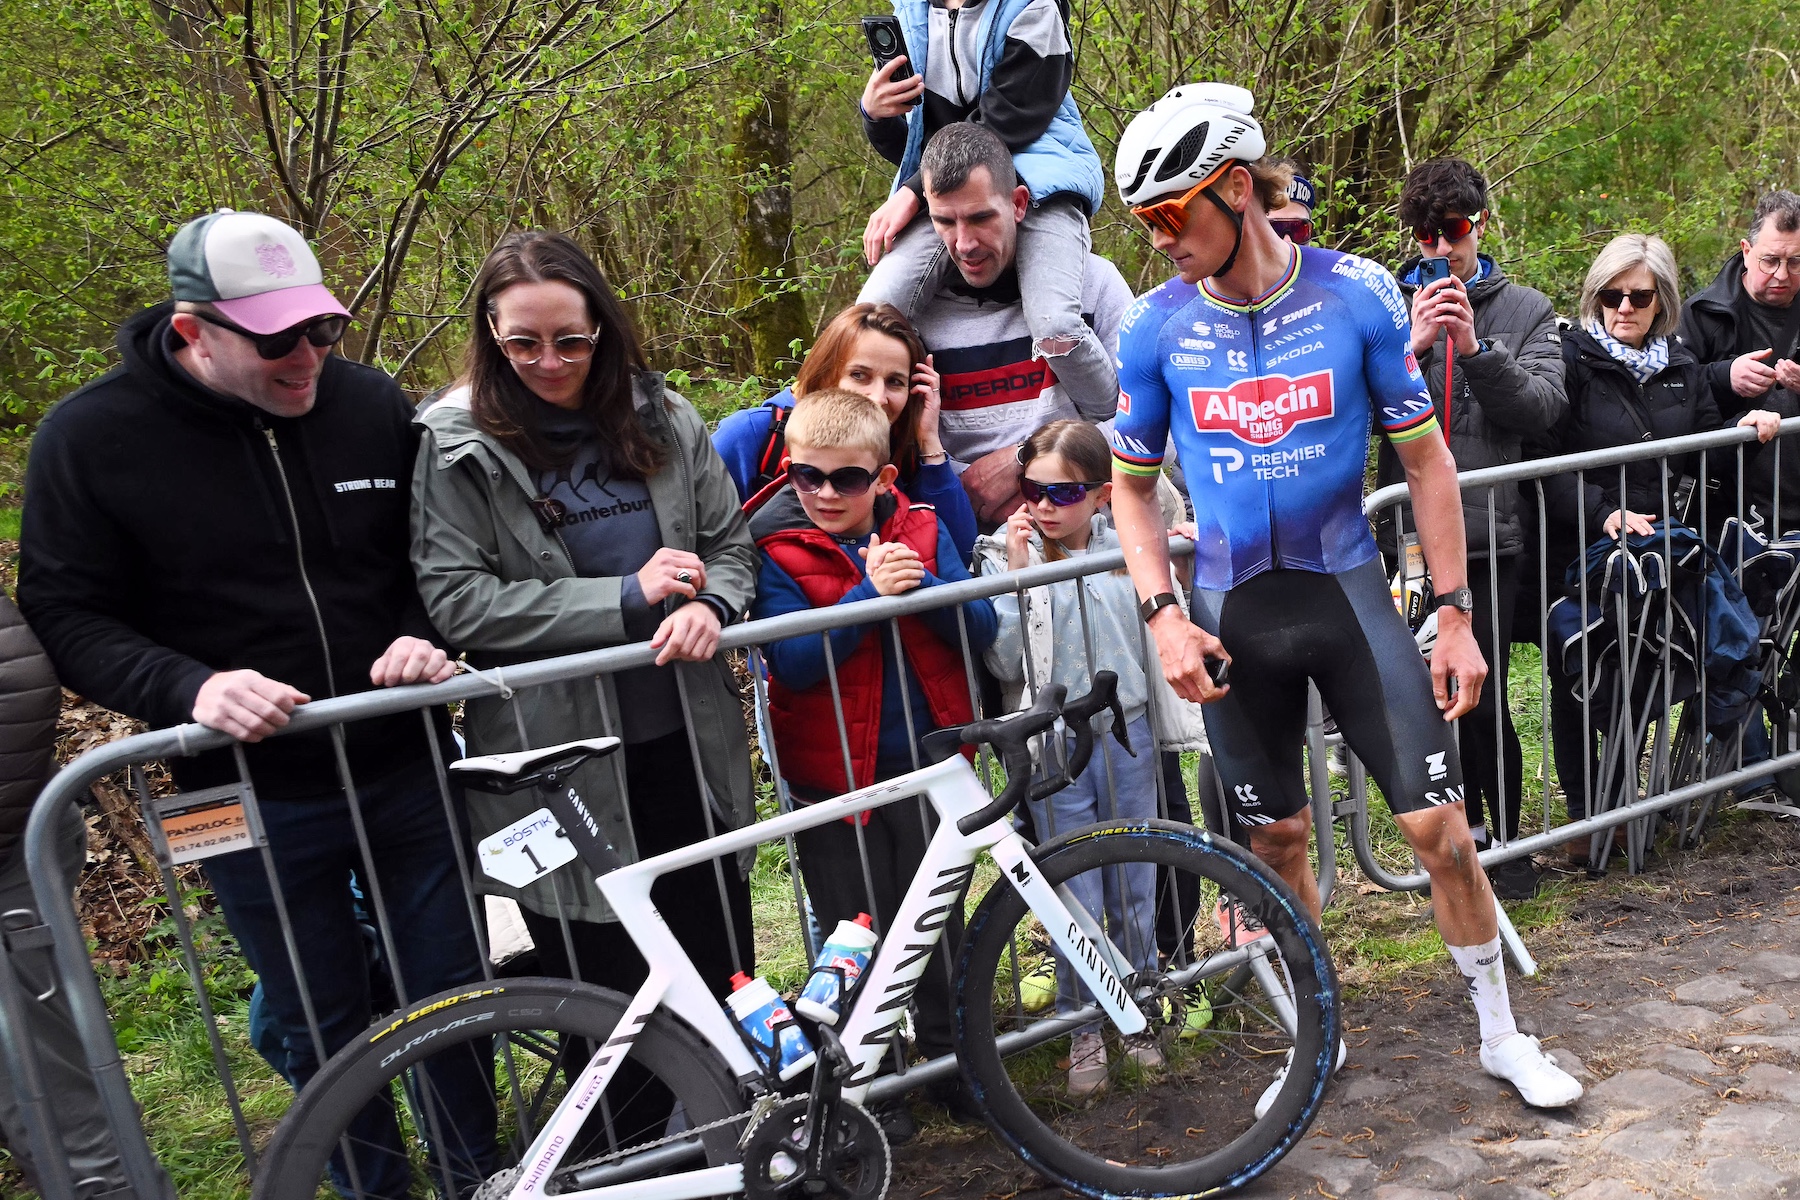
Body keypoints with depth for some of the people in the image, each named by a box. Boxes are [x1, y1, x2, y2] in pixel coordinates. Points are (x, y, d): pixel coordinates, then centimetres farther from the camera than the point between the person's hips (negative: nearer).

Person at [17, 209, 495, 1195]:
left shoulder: (370, 403, -4)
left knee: (453, 1003, 16)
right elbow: (66, 617, -6)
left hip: (406, 770, 2)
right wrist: (191, 687, -23)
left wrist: (418, 636, -11)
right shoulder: (89, 438, -11)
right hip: (254, 799, -2)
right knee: (325, 1035, 14)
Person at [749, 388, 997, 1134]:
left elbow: (980, 630, -7)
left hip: (925, 764, 3)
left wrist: (923, 584, -24)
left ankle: (950, 1057, 38)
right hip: (834, 777, -2)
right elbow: (793, 663, -21)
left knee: (939, 924, 17)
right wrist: (870, 593, -29)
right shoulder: (778, 553, -9)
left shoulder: (922, 532, 0)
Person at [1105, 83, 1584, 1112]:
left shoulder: (1356, 294, -8)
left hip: (1349, 593, -1)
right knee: (1278, 841, 11)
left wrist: (1456, 616, -3)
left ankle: (1503, 1035, 24)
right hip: (1233, 615, 1)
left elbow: (1426, 457, -1)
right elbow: (1132, 483, 5)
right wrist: (1163, 615, -8)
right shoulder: (1156, 326, -5)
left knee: (1440, 826, 0)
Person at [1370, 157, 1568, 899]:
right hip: (1411, 527, 1)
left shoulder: (1527, 311, 9)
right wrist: (1413, 345, -18)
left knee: (1484, 696, -5)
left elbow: (1543, 406, -4)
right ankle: (1470, 823, 29)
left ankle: (1507, 836, 15)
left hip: (1491, 528, -1)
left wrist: (1475, 348, -16)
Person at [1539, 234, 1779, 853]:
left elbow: (1703, 455, 20)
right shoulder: (1570, 360, -8)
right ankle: (1582, 814, 17)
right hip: (1578, 553, -5)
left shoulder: (1682, 367, 12)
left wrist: (1745, 429, 2)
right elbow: (1544, 463, -15)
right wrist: (1604, 514, -24)